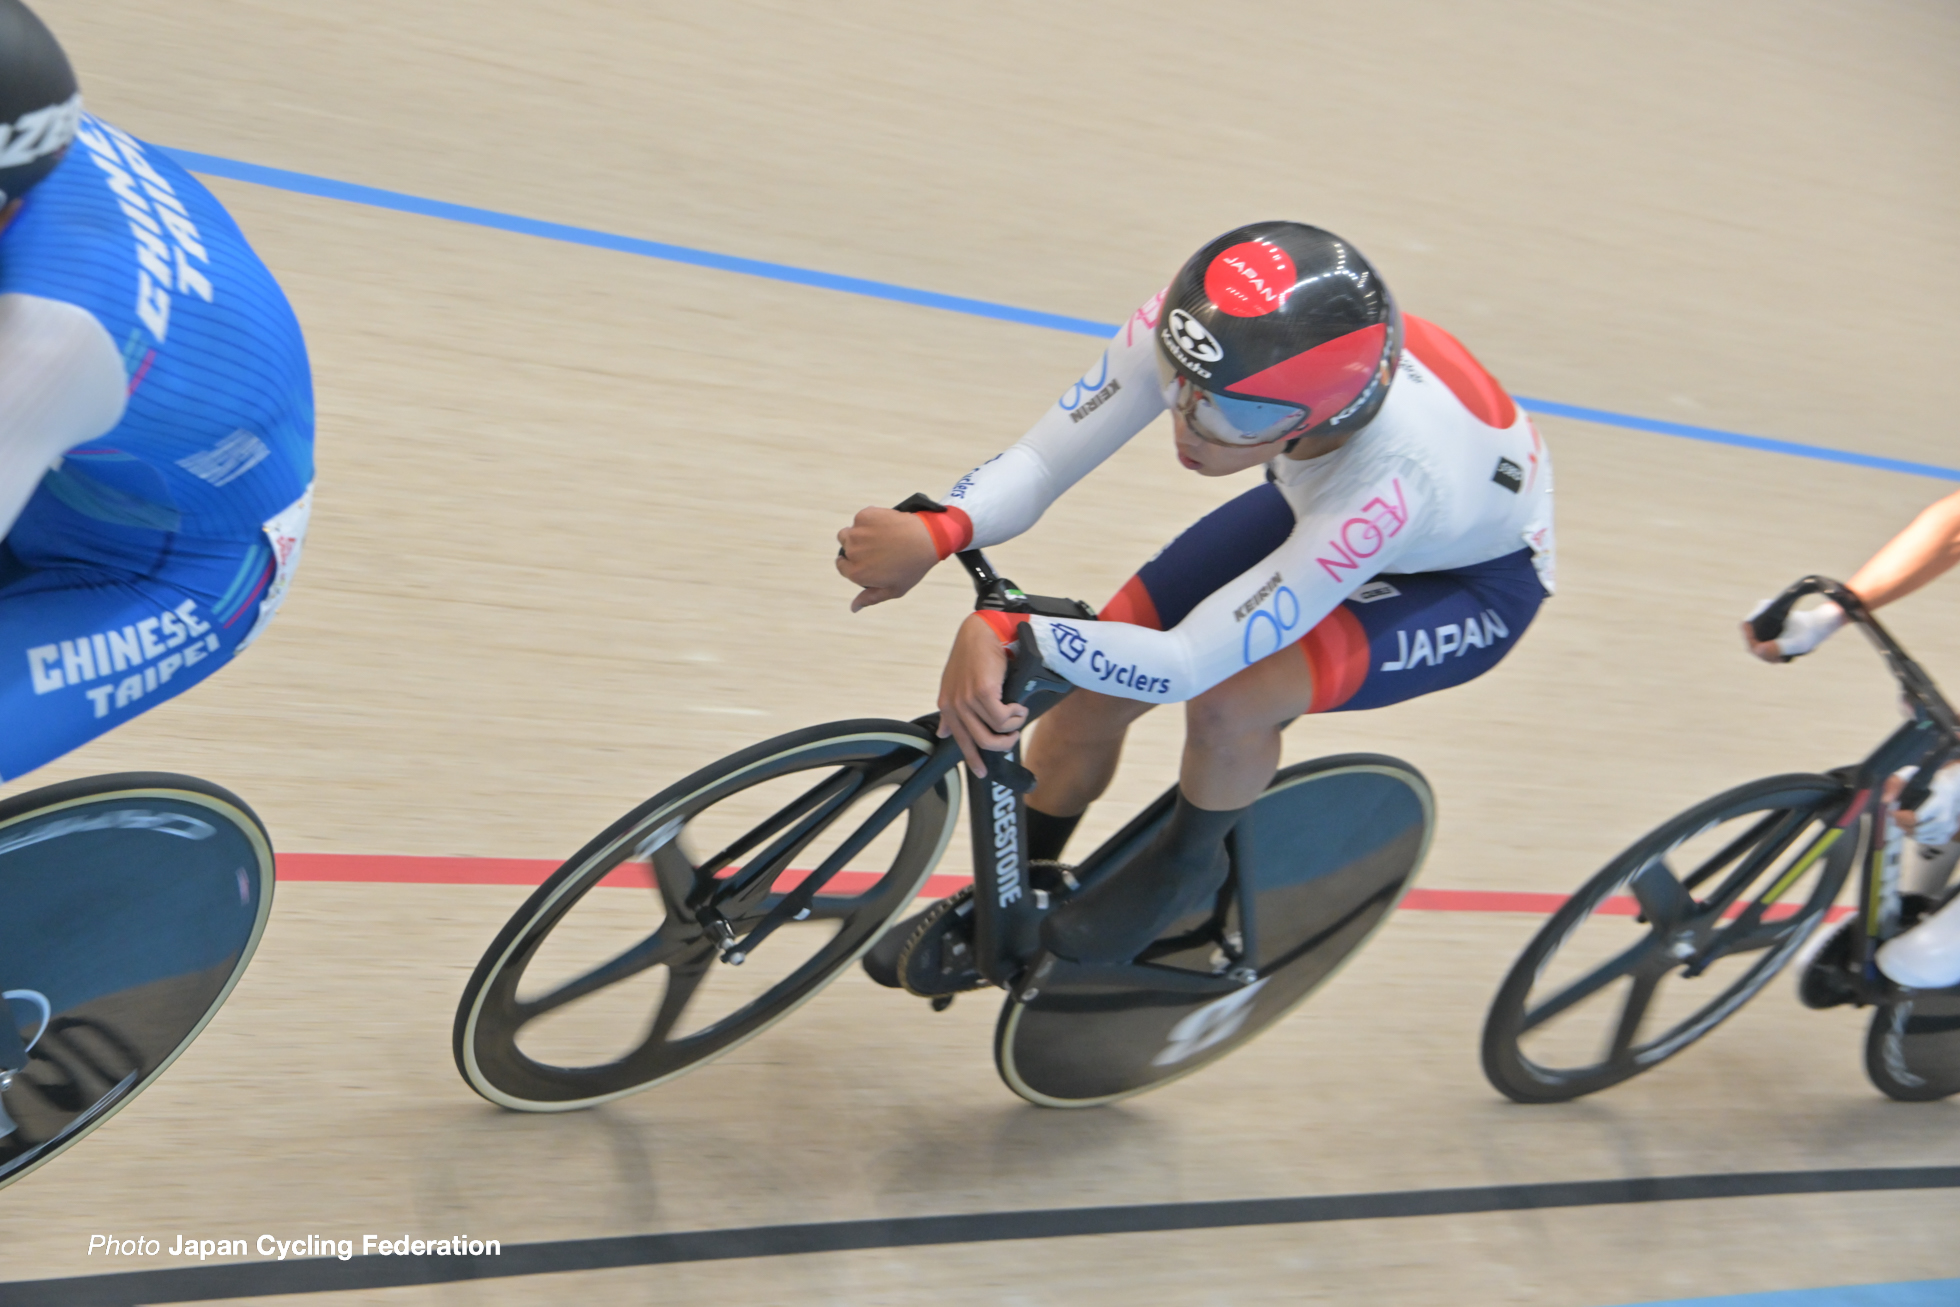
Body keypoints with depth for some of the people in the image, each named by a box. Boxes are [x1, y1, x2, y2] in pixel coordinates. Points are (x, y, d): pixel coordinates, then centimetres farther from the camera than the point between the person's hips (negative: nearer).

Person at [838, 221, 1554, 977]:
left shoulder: (1389, 480, -46)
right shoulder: (1190, 328, -34)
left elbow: (1187, 663, -43)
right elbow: (1037, 463, -29)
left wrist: (1000, 631, -55)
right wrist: (936, 531, -49)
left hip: (1472, 582, -5)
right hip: (1313, 507, 5)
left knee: (1227, 700, -32)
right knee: (1087, 693, -6)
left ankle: (1187, 864, 4)